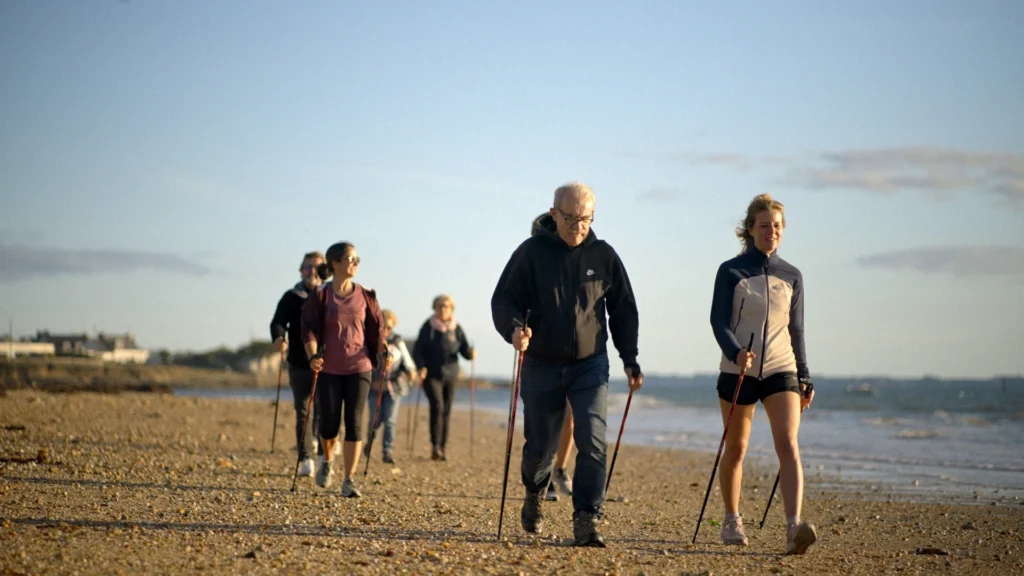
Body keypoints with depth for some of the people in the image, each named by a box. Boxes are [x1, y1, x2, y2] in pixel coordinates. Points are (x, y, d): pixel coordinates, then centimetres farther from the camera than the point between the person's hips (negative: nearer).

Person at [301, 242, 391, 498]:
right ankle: (327, 460, 37)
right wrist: (313, 356, -24)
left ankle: (349, 480, -2)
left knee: (354, 423, -6)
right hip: (328, 370, -1)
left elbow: (377, 328, 7)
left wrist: (384, 353, -9)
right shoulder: (320, 297, -2)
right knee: (329, 423, 4)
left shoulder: (365, 296, 4)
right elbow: (309, 330, -8)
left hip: (359, 368, 1)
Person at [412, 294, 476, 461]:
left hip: (450, 375, 3)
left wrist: (470, 353, -17)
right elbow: (418, 349, -1)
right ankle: (435, 446, -23)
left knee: (446, 411, 3)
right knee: (437, 405, -20)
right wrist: (421, 366, -16)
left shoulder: (456, 329, 7)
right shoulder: (428, 327, 0)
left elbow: (464, 349, 6)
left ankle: (442, 448, 10)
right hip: (431, 374, -3)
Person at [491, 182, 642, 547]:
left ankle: (586, 521, -12)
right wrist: (514, 329, -26)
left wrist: (630, 360, 6)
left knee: (593, 443, -14)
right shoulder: (531, 252, -6)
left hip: (590, 366, 1)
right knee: (540, 447, 11)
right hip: (541, 366, 0)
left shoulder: (603, 255, 0)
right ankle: (533, 496, 41)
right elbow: (503, 300, -5)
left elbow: (623, 310, 9)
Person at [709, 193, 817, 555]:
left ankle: (794, 528, -25)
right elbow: (719, 321, -7)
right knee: (736, 447, 9)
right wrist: (735, 352, -26)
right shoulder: (731, 272, 0)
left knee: (788, 444, -15)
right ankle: (731, 521, 28)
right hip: (738, 371, -1)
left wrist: (804, 378, 13)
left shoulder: (791, 276, 9)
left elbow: (796, 331, 15)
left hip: (780, 370, 1)